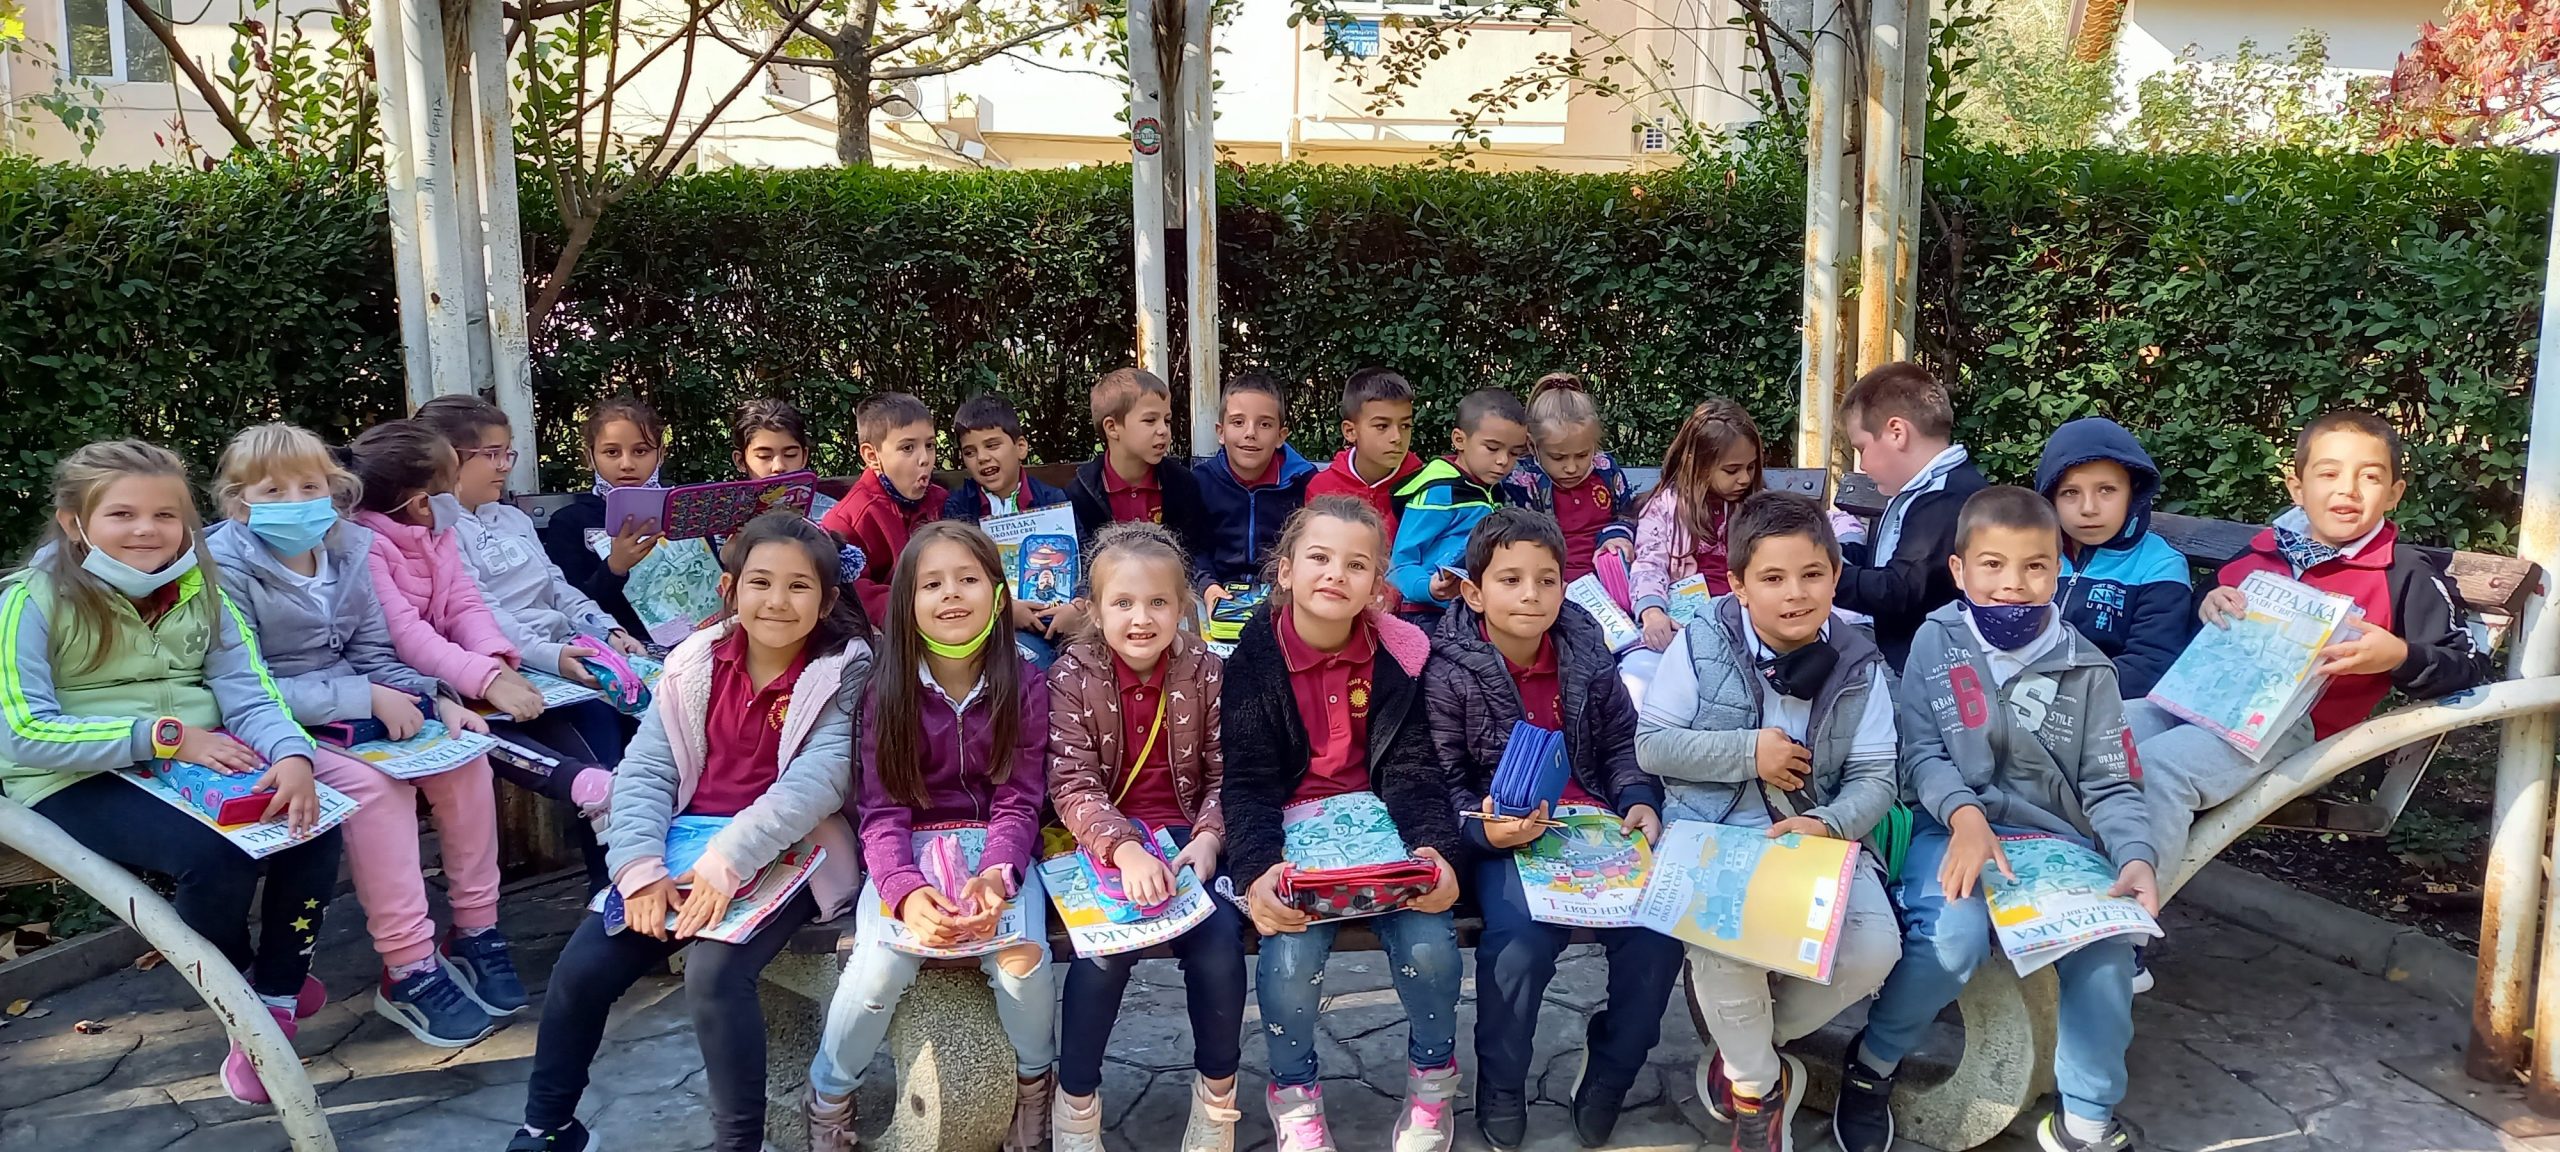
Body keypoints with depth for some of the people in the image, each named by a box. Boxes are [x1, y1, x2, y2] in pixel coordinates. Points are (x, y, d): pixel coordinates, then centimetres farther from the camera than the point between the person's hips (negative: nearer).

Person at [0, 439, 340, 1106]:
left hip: (197, 762, 5)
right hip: (77, 783, -5)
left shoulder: (199, 593, 4)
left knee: (313, 826, -20)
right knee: (217, 851, -30)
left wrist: (291, 756, -28)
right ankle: (240, 997, -1)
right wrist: (164, 736, -22)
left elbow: (248, 692, -6)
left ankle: (278, 1000, -2)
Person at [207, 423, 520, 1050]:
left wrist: (436, 702, -9)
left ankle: (475, 933, -4)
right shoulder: (225, 567, -13)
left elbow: (375, 657, 9)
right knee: (373, 784, -31)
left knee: (462, 757, -16)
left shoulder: (350, 549, 4)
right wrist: (362, 699, -25)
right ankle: (408, 971, -23)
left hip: (359, 705, 6)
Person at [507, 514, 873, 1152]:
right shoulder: (695, 662, 4)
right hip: (679, 852, 5)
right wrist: (642, 868, -18)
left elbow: (817, 780, -20)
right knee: (580, 970, -7)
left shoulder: (843, 671, -8)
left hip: (782, 858, -4)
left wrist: (729, 859, -31)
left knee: (713, 972, -28)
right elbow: (644, 770, -1)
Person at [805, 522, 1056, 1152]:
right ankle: (829, 1099, 5)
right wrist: (905, 891, -29)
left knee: (1023, 960, -27)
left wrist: (996, 875, -28)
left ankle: (1035, 1079, 6)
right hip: (908, 854, 0)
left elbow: (1018, 804, -6)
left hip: (998, 848, 0)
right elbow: (881, 812, -9)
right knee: (878, 972, -25)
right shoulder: (889, 691, -5)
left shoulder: (1024, 687, -4)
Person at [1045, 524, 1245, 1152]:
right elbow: (1072, 783, -13)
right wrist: (1123, 847, -29)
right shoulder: (1073, 674, -5)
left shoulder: (1205, 672, 0)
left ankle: (1217, 1089, 1)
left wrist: (1208, 837, -19)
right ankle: (1076, 1102, -4)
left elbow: (1226, 774, 0)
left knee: (1220, 936, -25)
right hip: (1103, 839, -1)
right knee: (1106, 945, -28)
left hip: (1183, 834, 1)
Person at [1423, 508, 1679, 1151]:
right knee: (1521, 944, -30)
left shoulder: (1587, 653, 7)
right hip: (1508, 835, -4)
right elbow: (1444, 781, -6)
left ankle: (1609, 1078, 9)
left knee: (1657, 931, -19)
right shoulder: (1450, 672, -5)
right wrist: (1487, 830, -24)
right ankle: (1501, 1096, -2)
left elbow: (1620, 743, 17)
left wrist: (1640, 801, -1)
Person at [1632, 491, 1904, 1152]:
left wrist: (1828, 824, -23)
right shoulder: (1702, 644, -5)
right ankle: (1759, 1085, -2)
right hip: (1712, 833, -3)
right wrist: (1748, 752, -14)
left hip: (1816, 835, 3)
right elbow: (1651, 746, -4)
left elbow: (1876, 777, -2)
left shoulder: (1859, 664, 1)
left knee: (1873, 949, -22)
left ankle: (1744, 1040, 7)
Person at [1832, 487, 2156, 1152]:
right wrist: (1965, 816, -23)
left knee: (2106, 944, -24)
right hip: (1953, 826, -2)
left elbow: (2110, 785, 2)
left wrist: (2135, 857, -17)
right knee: (1952, 936, -31)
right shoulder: (1936, 642, 1)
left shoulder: (2086, 669, 4)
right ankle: (1872, 1064, -1)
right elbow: (1921, 751, -5)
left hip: (2057, 839, 2)